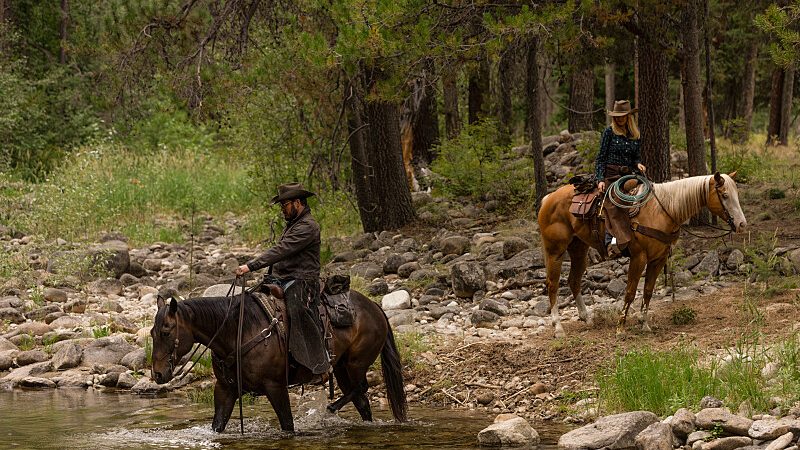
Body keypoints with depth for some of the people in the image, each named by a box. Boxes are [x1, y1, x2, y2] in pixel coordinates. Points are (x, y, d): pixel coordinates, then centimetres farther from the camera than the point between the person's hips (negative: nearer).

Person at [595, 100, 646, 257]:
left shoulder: (636, 135, 13)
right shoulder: (610, 132, 1)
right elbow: (601, 158, 0)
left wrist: (638, 164, -5)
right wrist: (600, 179, -9)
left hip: (628, 175, 5)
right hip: (610, 175, -5)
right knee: (613, 208, -20)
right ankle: (613, 242, -29)